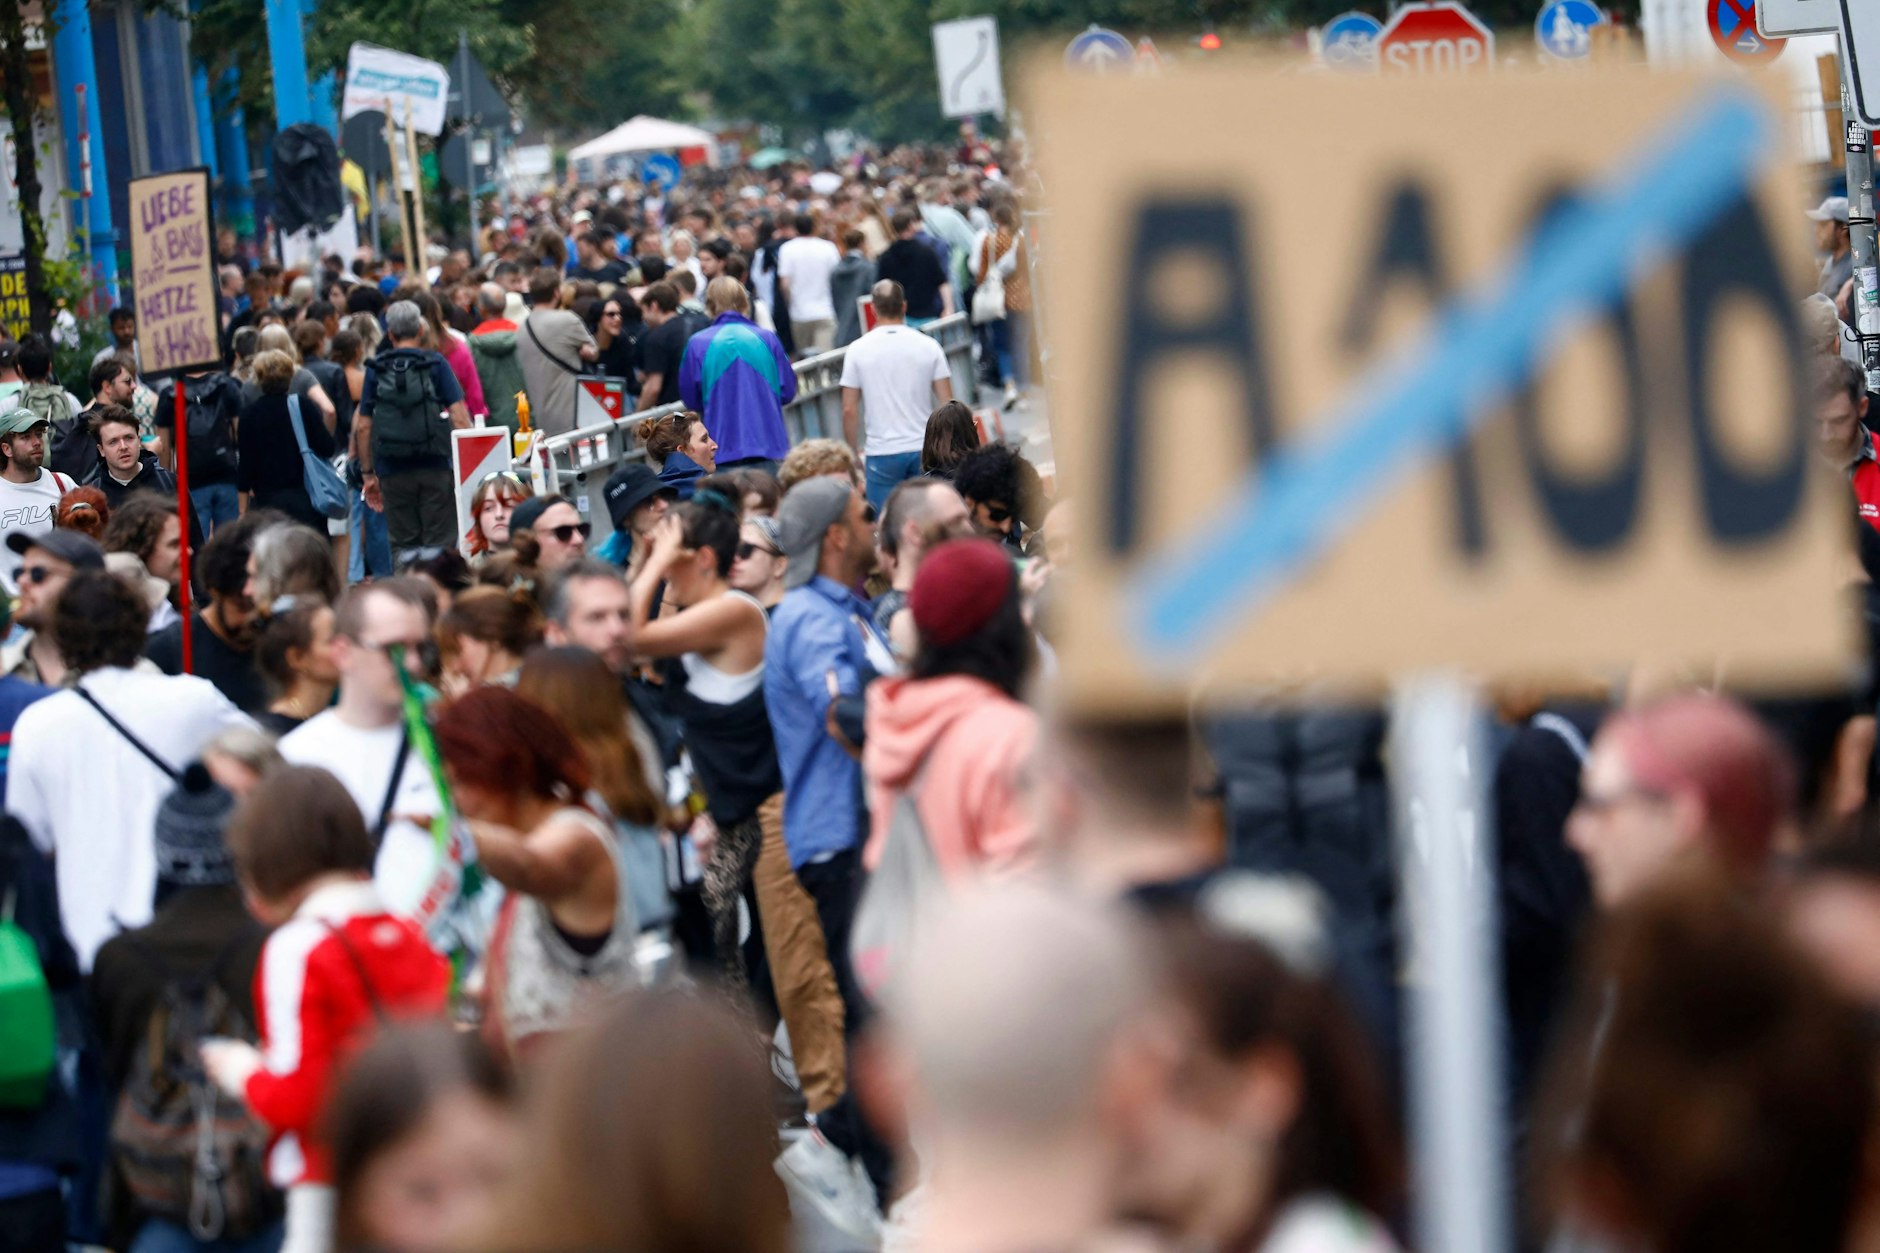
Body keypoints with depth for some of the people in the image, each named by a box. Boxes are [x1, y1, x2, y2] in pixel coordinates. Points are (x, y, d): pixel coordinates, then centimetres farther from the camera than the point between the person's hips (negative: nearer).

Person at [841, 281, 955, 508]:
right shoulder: (929, 346, -1)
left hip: (882, 453, -1)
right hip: (924, 450, 1)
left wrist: (854, 453, 9)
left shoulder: (858, 350, -3)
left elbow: (849, 410, -2)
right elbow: (947, 404, -1)